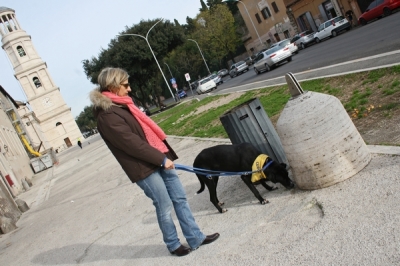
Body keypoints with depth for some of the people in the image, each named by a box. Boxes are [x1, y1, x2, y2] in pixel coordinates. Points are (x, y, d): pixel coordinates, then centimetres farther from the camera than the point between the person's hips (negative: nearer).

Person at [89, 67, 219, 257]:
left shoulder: (121, 105, 12)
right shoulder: (107, 116, -17)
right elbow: (132, 143, -21)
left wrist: (165, 155, 15)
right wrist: (161, 159, -16)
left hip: (159, 159, 9)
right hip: (145, 168, -8)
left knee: (180, 198, 11)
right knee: (165, 208, 5)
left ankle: (196, 238, 23)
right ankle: (173, 245, 27)